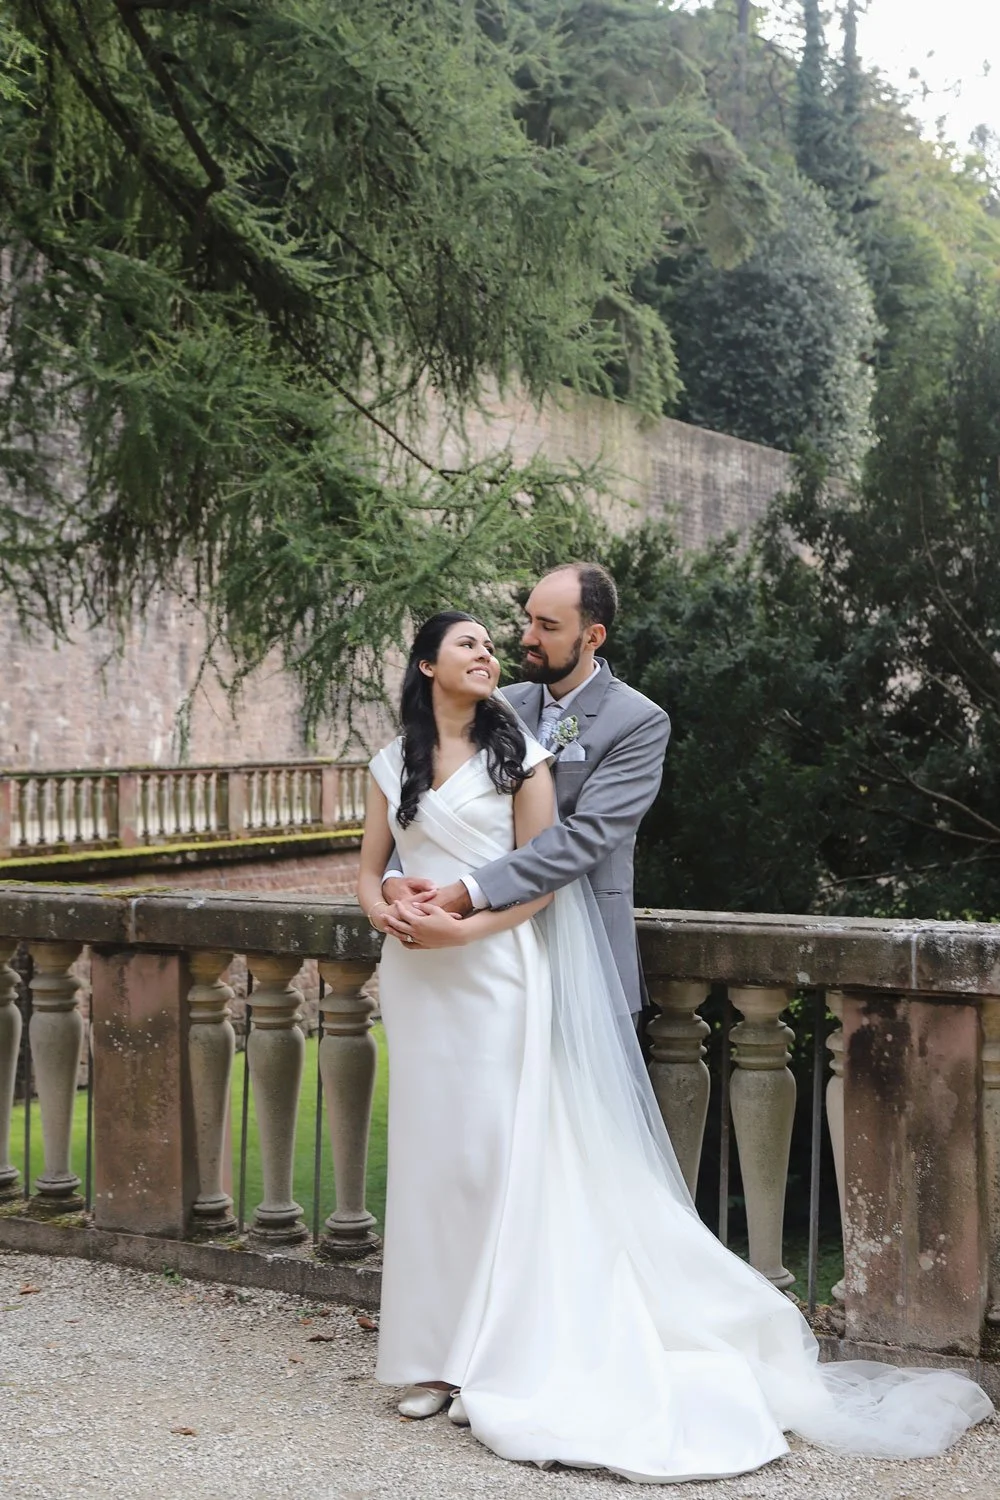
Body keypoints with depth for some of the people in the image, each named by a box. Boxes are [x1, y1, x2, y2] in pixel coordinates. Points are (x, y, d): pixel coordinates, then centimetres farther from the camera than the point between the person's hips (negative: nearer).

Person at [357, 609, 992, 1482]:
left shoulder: (516, 752, 0)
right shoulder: (394, 763, 10)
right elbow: (370, 870, 12)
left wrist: (467, 926, -17)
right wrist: (387, 915, -9)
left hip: (495, 975, -3)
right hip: (415, 979, 3)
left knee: (496, 1156, -5)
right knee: (426, 1155, 6)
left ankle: (497, 1354, 4)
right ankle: (435, 1358, 15)